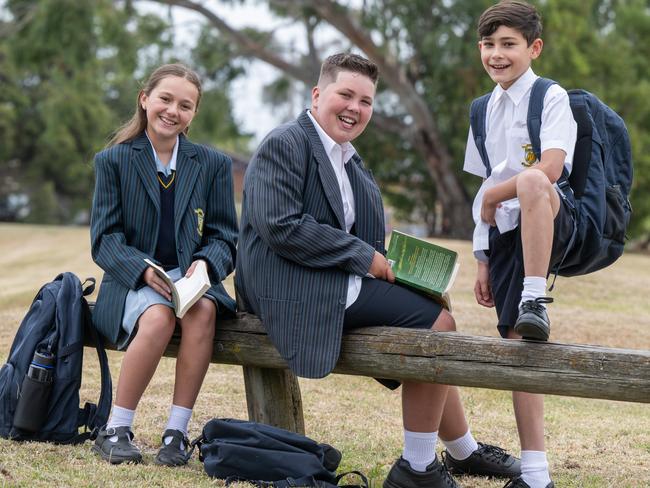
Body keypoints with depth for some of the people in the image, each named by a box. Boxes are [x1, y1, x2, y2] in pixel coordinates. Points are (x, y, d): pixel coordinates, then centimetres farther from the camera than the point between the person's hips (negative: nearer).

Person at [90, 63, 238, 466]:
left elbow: (225, 237, 8)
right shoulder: (113, 160, 5)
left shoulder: (213, 164, 11)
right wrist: (145, 271, -21)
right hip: (131, 281, -2)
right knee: (158, 317, -36)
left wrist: (205, 265, -16)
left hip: (192, 278, 2)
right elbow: (105, 239, -2)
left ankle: (177, 432, -28)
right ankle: (116, 431, -23)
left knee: (203, 310, -35)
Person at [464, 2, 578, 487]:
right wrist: (483, 258, 17)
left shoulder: (551, 98, -1)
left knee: (530, 182, -40)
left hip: (551, 224, -6)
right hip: (506, 232, 6)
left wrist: (493, 195, -6)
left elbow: (550, 169, -16)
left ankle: (535, 299, -37)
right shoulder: (485, 111, 17)